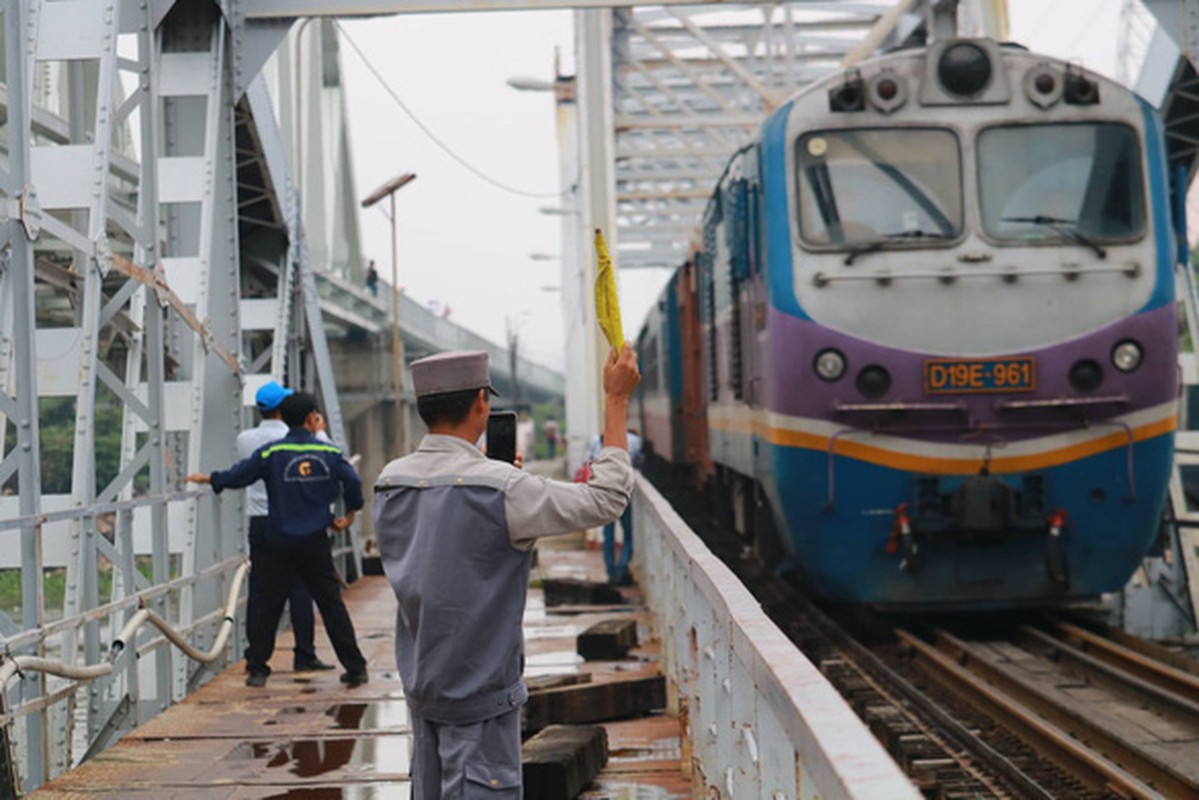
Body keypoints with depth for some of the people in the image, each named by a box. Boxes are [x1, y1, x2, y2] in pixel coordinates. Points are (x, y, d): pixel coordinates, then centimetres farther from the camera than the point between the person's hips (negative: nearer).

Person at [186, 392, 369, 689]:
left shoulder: (271, 453, -4)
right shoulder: (329, 452, -1)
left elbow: (237, 476, -3)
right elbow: (353, 482, -8)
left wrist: (207, 478, 15)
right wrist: (349, 515, 8)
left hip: (279, 544, -1)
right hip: (316, 542, 1)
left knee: (267, 605, 8)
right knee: (331, 604, 6)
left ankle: (257, 669, 8)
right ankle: (355, 667, 5)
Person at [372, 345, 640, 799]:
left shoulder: (390, 483, 1)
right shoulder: (499, 489, -20)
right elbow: (606, 500, -13)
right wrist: (616, 400, -6)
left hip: (419, 686, 7)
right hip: (479, 693, -7)